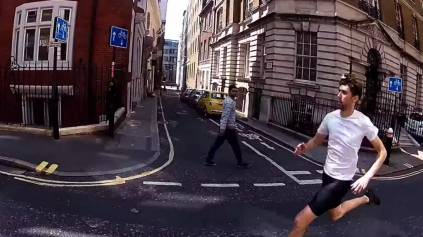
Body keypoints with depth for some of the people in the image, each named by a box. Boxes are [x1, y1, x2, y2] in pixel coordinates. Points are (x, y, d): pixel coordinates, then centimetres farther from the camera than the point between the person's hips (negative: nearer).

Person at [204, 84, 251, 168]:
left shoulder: (229, 100, 15)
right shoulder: (229, 102, -19)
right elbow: (225, 116, -26)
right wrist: (222, 129, -29)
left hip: (224, 126, 10)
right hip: (229, 127, -10)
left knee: (217, 143, 10)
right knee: (235, 146, 4)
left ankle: (208, 160, 12)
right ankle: (240, 163, 17)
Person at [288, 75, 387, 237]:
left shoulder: (363, 122, -18)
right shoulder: (330, 117, -6)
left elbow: (382, 151, -8)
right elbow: (317, 140, 7)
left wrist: (367, 177, -21)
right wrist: (305, 148, -16)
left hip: (342, 179, -6)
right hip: (327, 173, 6)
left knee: (300, 221, -16)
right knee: (335, 215, 32)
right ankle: (366, 198, 49)